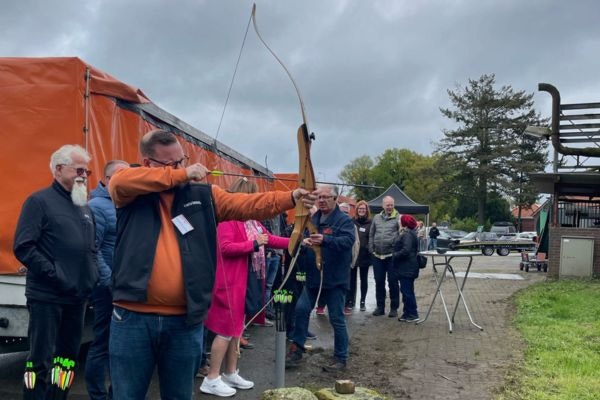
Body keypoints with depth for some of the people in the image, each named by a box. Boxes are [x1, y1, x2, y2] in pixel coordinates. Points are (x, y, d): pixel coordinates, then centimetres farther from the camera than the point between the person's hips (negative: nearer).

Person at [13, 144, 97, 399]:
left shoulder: (85, 208, 15)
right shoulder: (40, 201, -7)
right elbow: (23, 247, -15)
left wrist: (92, 274, 6)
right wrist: (55, 274, -19)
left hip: (77, 298, 7)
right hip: (46, 297, -7)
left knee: (68, 357, 13)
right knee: (41, 361, -2)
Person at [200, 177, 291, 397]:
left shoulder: (251, 220, 12)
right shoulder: (228, 218, -16)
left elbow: (270, 239, 14)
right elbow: (225, 247, -25)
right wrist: (254, 244, -21)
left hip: (245, 281, 9)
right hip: (230, 282, -9)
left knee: (236, 327, 15)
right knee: (227, 329, -4)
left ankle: (231, 373, 26)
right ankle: (211, 379, 5)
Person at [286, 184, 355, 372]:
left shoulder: (344, 220, -9)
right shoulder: (313, 219, 10)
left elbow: (348, 240, -26)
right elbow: (303, 239, 15)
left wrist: (325, 240, -42)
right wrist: (304, 242, -11)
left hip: (335, 279, -6)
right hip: (313, 276, 6)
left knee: (337, 319, 3)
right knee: (301, 309, 3)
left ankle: (341, 358, 17)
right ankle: (296, 350, 17)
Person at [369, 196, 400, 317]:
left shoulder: (398, 218, -4)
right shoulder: (377, 218, 10)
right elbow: (371, 234, 14)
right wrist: (371, 249, 7)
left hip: (392, 256, -4)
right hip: (377, 256, 4)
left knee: (393, 282, 3)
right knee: (379, 282, 10)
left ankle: (394, 308, 13)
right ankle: (380, 307, 20)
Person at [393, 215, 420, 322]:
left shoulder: (407, 235, -18)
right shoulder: (406, 234, 15)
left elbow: (406, 251, -27)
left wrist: (395, 255, -15)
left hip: (407, 269, -11)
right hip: (405, 268, 11)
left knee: (407, 291, -4)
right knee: (406, 290, 15)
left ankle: (413, 314, 3)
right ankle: (407, 313, 23)